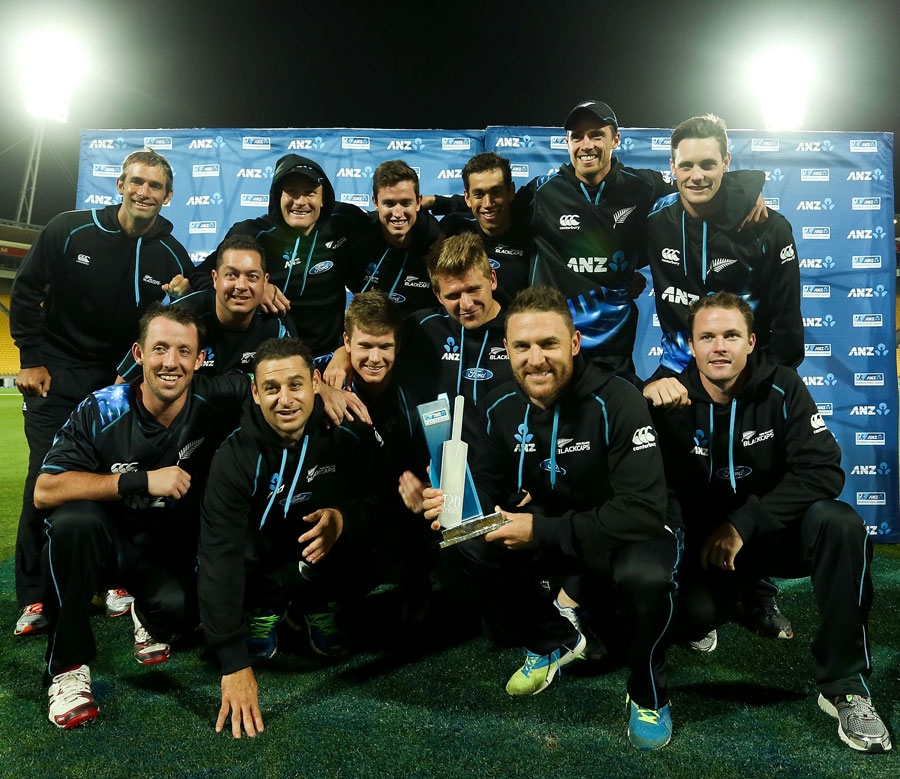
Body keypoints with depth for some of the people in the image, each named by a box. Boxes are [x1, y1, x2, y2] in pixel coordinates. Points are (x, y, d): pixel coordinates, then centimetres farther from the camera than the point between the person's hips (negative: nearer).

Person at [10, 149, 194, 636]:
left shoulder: (173, 258, -6)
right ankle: (33, 598, 5)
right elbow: (26, 291, 0)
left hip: (122, 379, 2)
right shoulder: (69, 231, -9)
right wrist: (31, 359, -3)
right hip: (55, 376, -1)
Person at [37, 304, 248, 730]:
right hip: (104, 542, 0)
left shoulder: (212, 401, -17)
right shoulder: (101, 412, -19)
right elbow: (44, 491, -26)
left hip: (172, 547, 1)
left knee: (179, 610, -30)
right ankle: (67, 667, -16)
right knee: (75, 519, -33)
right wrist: (142, 481, -33)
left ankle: (148, 618, 12)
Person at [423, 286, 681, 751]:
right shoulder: (501, 407, -9)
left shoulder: (616, 402, -27)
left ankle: (649, 695, -4)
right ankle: (555, 641, 12)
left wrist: (541, 532, -33)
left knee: (644, 576, -38)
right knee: (470, 550, -16)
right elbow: (489, 487, -1)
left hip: (633, 533, -5)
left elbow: (643, 511, -32)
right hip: (553, 531, 5)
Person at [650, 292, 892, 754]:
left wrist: (745, 523, -24)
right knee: (688, 616, -28)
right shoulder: (673, 400, -9)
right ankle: (744, 598, 14)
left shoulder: (782, 388, -10)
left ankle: (843, 686, -16)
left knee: (840, 524, -31)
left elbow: (824, 472, -18)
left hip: (777, 531, 0)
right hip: (704, 541, 0)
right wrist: (647, 399, -29)